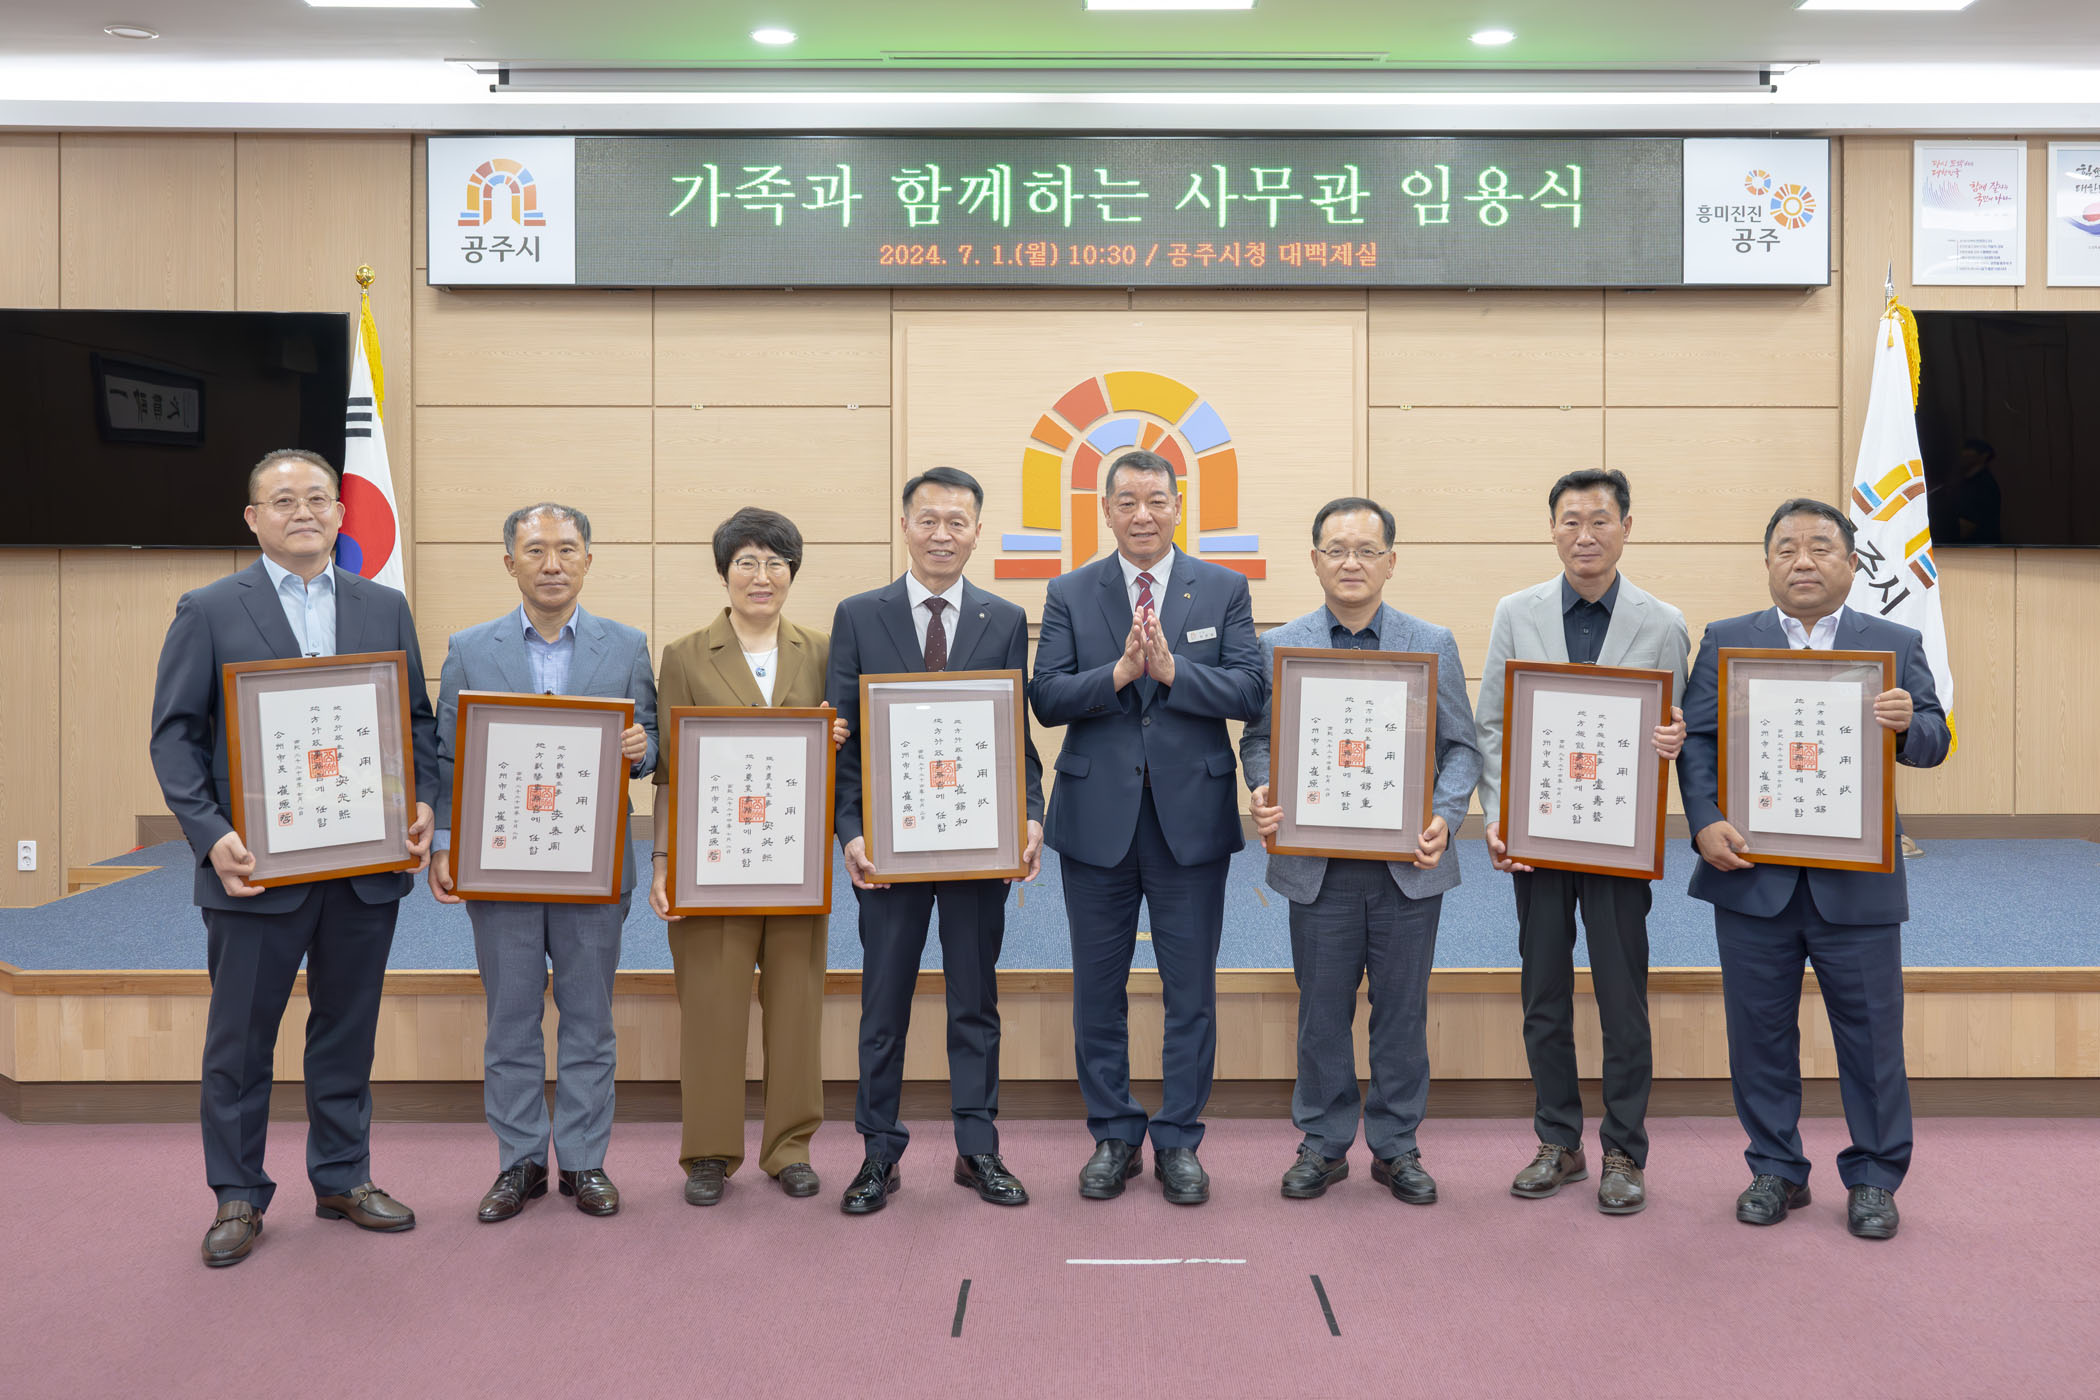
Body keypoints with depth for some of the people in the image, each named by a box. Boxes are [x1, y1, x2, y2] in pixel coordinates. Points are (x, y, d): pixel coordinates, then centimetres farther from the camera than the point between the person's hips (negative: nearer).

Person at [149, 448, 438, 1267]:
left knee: (348, 1030, 13)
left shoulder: (385, 608, 10)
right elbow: (175, 736, -3)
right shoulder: (208, 611, 1)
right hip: (258, 867, -3)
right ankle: (237, 1196, 23)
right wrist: (211, 835, -15)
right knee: (239, 1039, 8)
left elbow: (417, 719, 11)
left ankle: (344, 1178, 28)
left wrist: (422, 804, -6)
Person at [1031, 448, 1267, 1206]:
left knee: (1191, 989, 6)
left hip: (1192, 816, 0)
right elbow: (1046, 697, -4)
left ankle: (1179, 1140, 20)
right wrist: (1118, 673, -18)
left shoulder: (1224, 589, 4)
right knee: (1098, 987, 10)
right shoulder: (1069, 594, 5)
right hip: (1097, 817, 1)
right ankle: (1113, 1137, 25)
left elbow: (1251, 691, -6)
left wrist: (1171, 668, -18)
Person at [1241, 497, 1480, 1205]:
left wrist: (1444, 817, -12)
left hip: (1410, 863, 0)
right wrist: (1265, 793, -13)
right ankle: (1323, 1144, 24)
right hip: (1317, 865, 0)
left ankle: (1396, 1146, 24)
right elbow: (1258, 740, 7)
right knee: (1322, 1011, 9)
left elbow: (1461, 747, 4)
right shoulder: (1278, 647, 4)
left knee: (1402, 1010, 9)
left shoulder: (1434, 645, 4)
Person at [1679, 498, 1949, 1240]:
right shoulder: (1726, 641, 7)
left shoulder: (1896, 644, 7)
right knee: (1760, 1031, 9)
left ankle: (1874, 1178, 23)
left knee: (1871, 1032, 7)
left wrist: (1909, 725, -23)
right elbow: (1696, 739, -1)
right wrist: (1705, 822, -15)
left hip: (1856, 881, 0)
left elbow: (1933, 741, 0)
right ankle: (1776, 1169, 23)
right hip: (1752, 874, 0)